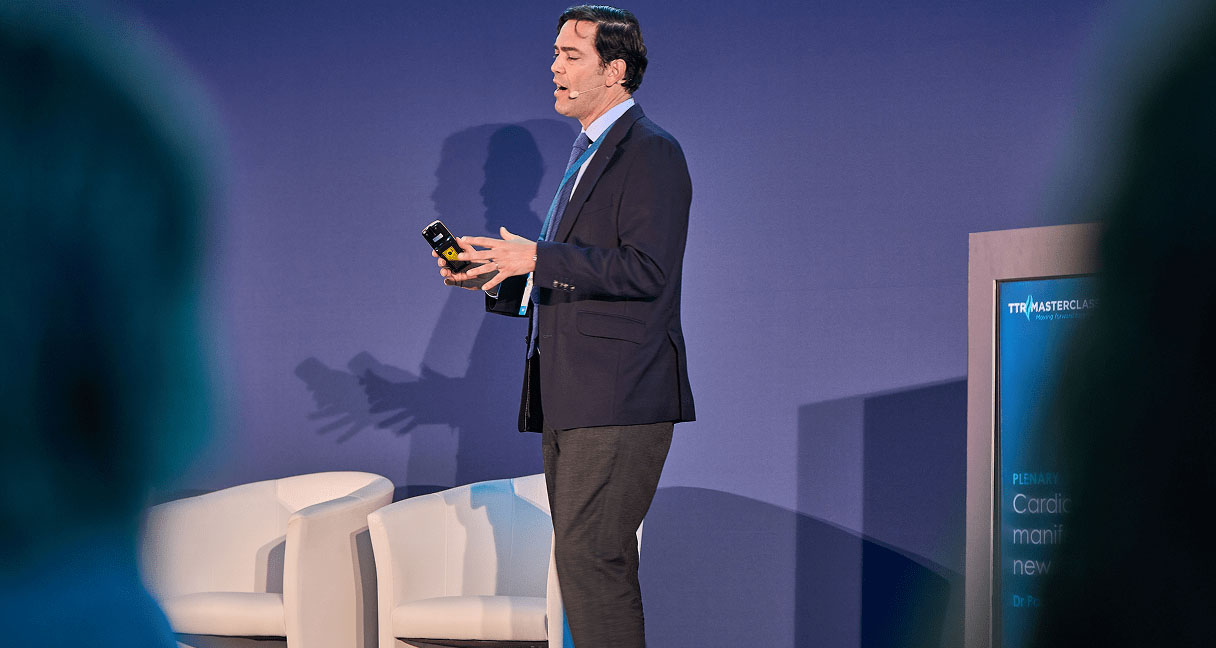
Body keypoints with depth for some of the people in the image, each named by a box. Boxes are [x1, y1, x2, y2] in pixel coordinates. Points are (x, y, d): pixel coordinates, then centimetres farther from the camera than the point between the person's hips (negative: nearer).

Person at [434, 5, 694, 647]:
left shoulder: (651, 153, -8)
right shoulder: (587, 157, 22)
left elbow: (647, 269, -20)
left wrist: (538, 257, -21)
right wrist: (492, 278, 12)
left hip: (618, 398, -10)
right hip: (570, 401, 10)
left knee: (587, 556, -15)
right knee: (598, 562, 11)